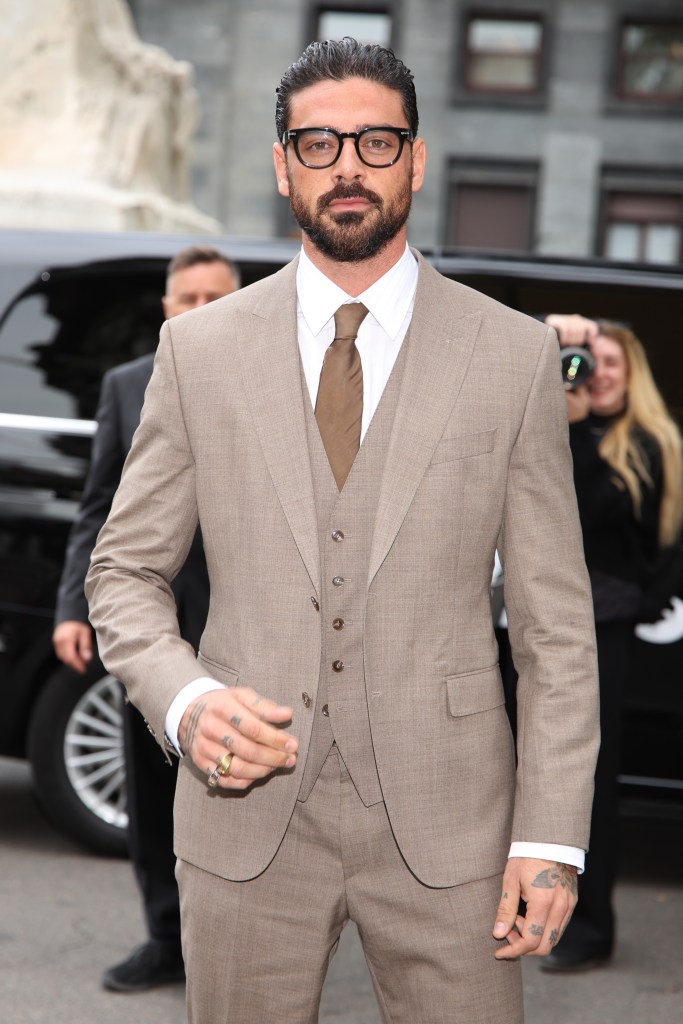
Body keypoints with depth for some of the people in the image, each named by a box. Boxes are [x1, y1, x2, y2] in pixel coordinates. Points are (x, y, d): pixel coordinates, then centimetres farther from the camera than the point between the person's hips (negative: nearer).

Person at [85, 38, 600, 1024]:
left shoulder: (515, 356, 0)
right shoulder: (199, 349, 3)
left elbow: (556, 620, 1)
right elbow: (125, 571, 7)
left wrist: (552, 837, -5)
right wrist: (184, 699, -13)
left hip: (446, 819, 0)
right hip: (246, 807, 1)